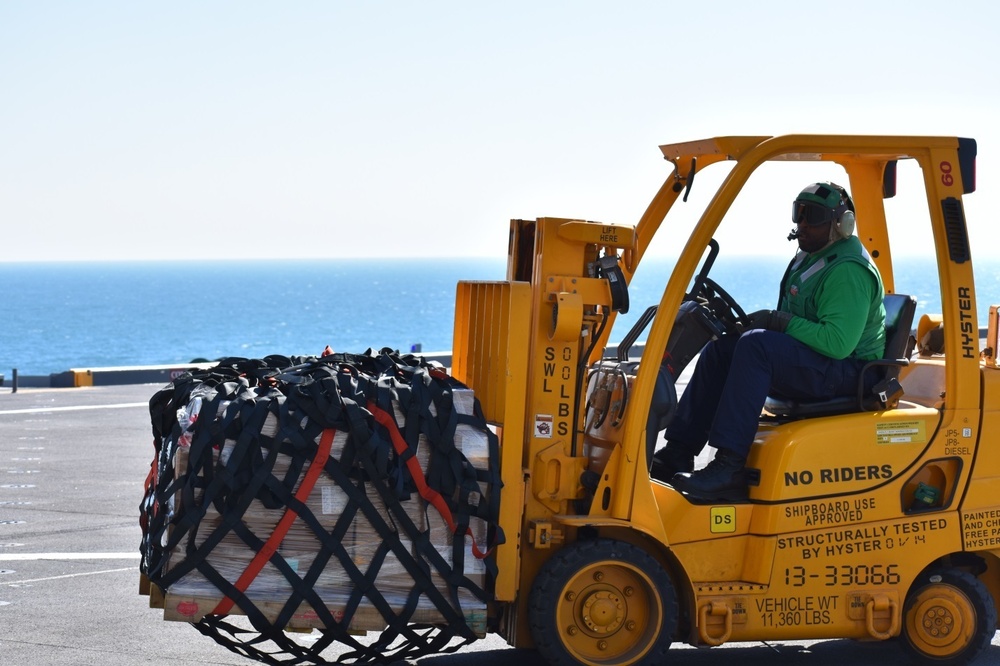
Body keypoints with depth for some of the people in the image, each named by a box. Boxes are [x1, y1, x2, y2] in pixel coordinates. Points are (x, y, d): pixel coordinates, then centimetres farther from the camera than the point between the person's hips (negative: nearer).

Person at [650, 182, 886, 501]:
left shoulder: (849, 270, -16)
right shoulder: (810, 258, 17)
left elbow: (838, 343, -27)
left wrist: (779, 321, -21)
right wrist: (761, 321, 4)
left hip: (846, 372, -11)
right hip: (810, 366, 11)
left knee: (756, 345, -31)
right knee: (720, 349, 4)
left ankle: (728, 468, -38)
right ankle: (677, 456, -5)